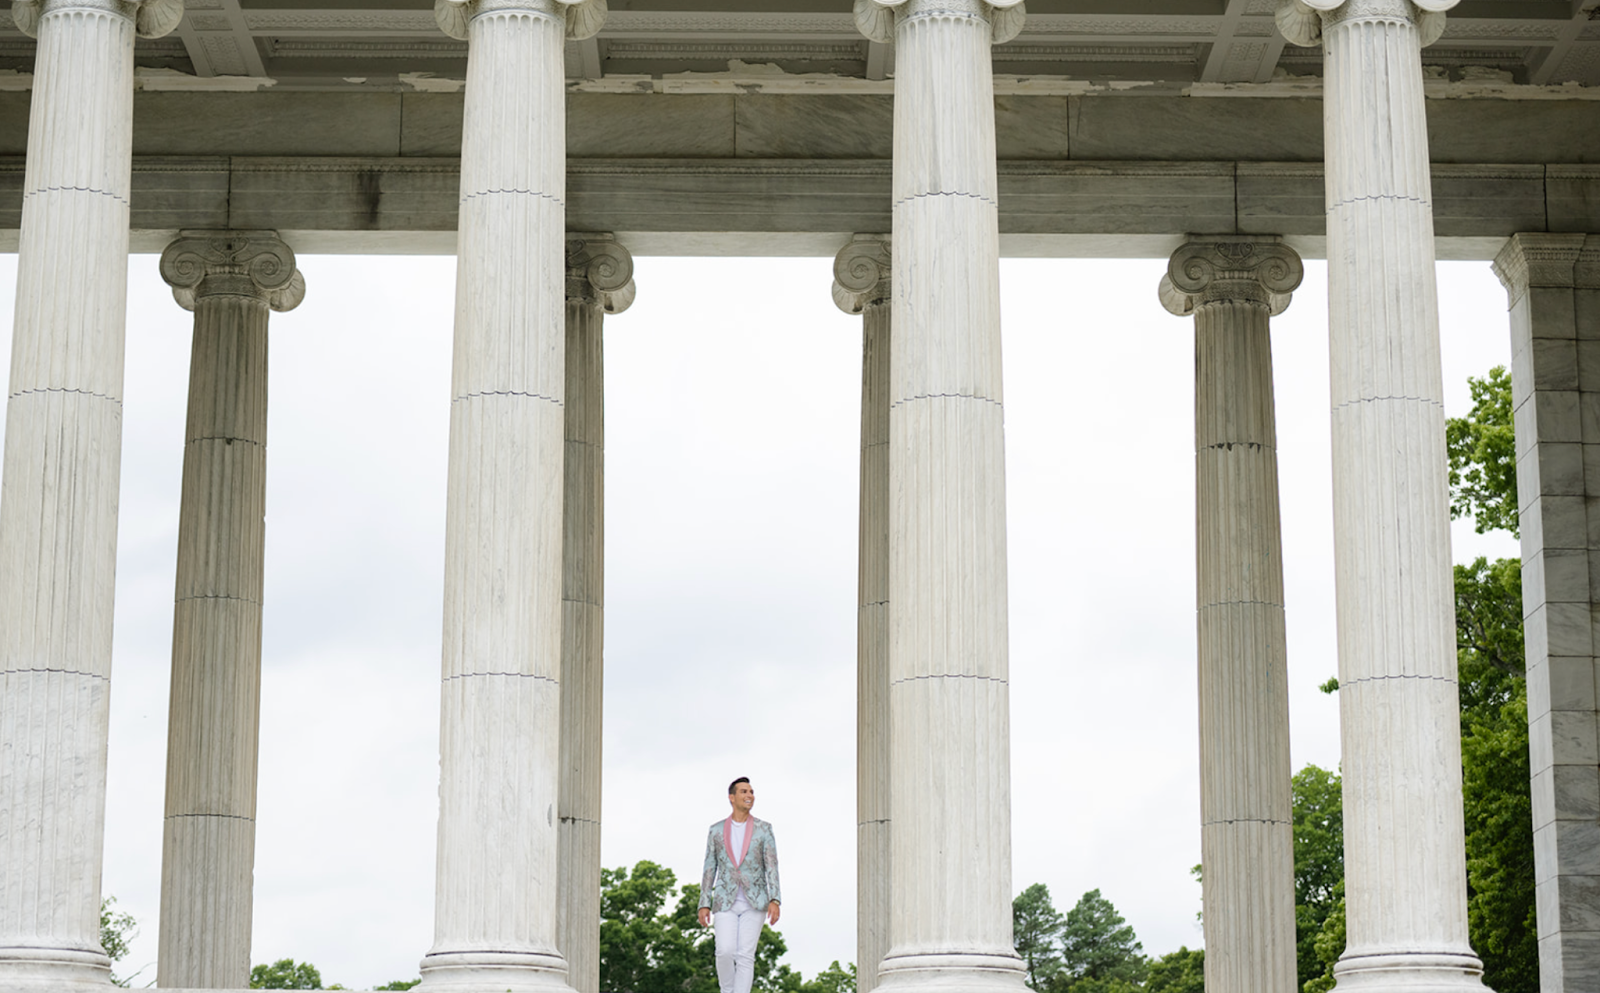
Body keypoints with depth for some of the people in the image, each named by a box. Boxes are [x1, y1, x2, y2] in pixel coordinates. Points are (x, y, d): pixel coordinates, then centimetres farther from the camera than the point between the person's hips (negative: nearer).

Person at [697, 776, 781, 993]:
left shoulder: (764, 829, 3)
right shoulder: (717, 830, 7)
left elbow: (772, 867, -4)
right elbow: (709, 869, 7)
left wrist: (775, 901, -16)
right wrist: (704, 905, -1)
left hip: (754, 902, -1)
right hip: (726, 903, 1)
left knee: (745, 956, -9)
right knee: (725, 952, -15)